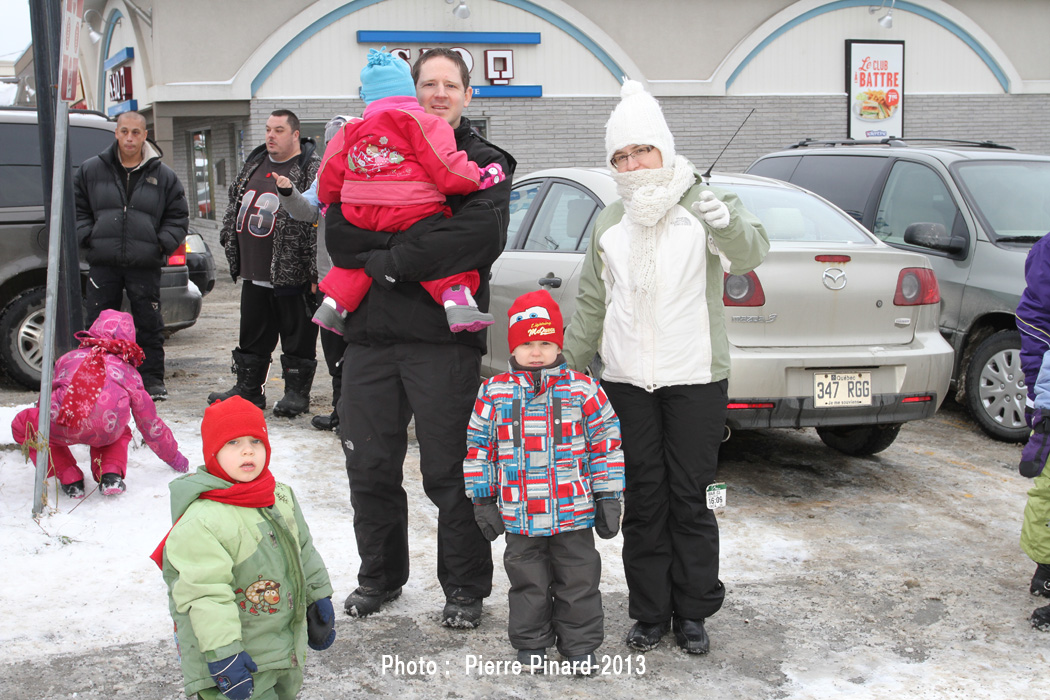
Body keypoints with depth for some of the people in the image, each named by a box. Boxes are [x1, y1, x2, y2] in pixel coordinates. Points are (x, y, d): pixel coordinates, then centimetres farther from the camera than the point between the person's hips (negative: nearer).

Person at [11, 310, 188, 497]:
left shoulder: (69, 358, 35)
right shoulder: (129, 372, 33)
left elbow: (48, 397, 50)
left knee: (22, 424, 32)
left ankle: (69, 479, 20)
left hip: (60, 426, -1)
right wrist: (174, 458, 54)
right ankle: (111, 475, 13)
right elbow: (150, 423, 40)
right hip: (105, 431, 1)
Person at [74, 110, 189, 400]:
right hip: (103, 263, 1)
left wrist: (162, 244, -3)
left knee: (149, 324, 3)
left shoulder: (163, 176, 6)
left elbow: (178, 216, 10)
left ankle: (152, 379, 13)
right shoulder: (92, 170, 8)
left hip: (145, 265, -1)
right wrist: (87, 237, -1)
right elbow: (76, 208, 13)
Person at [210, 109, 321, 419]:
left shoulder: (311, 170, -9)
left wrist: (314, 270, -21)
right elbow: (235, 206, 25)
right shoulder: (253, 164, 15)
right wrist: (233, 250, 19)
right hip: (254, 274, 7)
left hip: (291, 275, -7)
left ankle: (297, 392, 15)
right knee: (252, 337, 16)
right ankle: (248, 389, 27)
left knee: (297, 336, 4)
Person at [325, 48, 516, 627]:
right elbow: (340, 235, 0)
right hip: (370, 336, 4)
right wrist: (417, 235, -14)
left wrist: (389, 259, -15)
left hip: (443, 339, -4)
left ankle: (465, 588, 19)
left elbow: (480, 236, -16)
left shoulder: (485, 164, 5)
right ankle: (380, 577, 31)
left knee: (449, 474, 2)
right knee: (370, 469, 12)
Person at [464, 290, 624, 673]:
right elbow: (478, 447, 6)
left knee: (578, 580, 9)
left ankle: (580, 644, 24)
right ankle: (531, 641, 30)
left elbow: (606, 441, 1)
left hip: (574, 512, 0)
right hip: (519, 514, 1)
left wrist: (608, 497, 0)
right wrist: (483, 501, 4)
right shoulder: (493, 393, 0)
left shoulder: (582, 389, -3)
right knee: (529, 581, 13)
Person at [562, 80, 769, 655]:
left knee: (690, 499, 4)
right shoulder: (609, 224, 11)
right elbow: (591, 303, 18)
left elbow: (748, 255, -20)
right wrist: (568, 367, 17)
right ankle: (650, 613, 19)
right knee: (643, 499, 8)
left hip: (695, 379, -3)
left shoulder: (701, 205, -3)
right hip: (627, 381, 4)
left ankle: (693, 613, 17)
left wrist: (728, 222, -41)